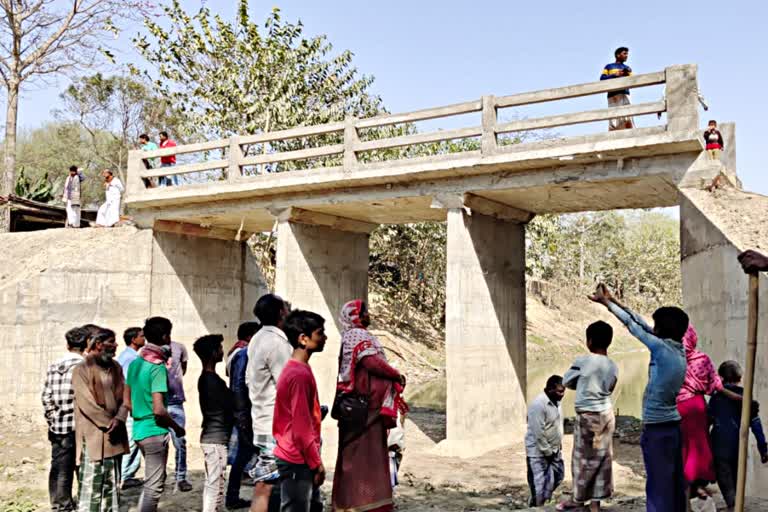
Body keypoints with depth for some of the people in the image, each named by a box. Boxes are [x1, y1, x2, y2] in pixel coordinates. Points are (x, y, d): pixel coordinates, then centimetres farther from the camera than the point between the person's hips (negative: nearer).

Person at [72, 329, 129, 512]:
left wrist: (118, 420, -12)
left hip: (114, 435, 6)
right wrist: (108, 423, -13)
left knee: (112, 485, 12)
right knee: (92, 485, -3)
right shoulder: (82, 369, -9)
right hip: (93, 435, -6)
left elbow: (123, 396, 6)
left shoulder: (115, 367, 10)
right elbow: (87, 403, -14)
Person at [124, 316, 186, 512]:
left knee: (151, 481, 23)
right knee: (154, 486, 3)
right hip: (155, 432, -8)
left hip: (139, 430, 8)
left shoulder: (135, 363, 7)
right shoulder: (158, 367, -18)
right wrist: (177, 427, -9)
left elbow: (126, 402, 13)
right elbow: (159, 409, -24)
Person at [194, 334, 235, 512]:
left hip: (210, 437, 10)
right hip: (217, 439, -10)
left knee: (211, 485, 15)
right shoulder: (213, 380, -20)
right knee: (216, 486, -4)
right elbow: (231, 406, -16)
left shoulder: (205, 378, 10)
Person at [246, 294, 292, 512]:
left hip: (262, 421, 9)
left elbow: (249, 378, 18)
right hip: (277, 427, -9)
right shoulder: (277, 342, -17)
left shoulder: (257, 339, 11)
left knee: (263, 485, 15)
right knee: (265, 487, -4)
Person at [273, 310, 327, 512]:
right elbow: (301, 428, -22)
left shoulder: (297, 369, 11)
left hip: (299, 459, 10)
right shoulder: (299, 374, -21)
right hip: (298, 461, -10)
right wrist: (317, 464, -15)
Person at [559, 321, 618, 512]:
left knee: (583, 458, 8)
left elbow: (566, 381, -1)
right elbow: (609, 389, 12)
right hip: (606, 414, 5)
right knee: (602, 458, 10)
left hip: (587, 416, -5)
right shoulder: (613, 366, 0)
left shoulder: (582, 361, -14)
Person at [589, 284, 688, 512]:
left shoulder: (662, 348, -16)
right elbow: (641, 323, 10)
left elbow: (632, 324, -7)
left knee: (659, 487, -4)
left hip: (657, 428, -8)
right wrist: (612, 299, 15)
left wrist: (605, 301, 6)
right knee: (674, 485, 12)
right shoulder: (678, 348, 6)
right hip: (673, 425, 8)